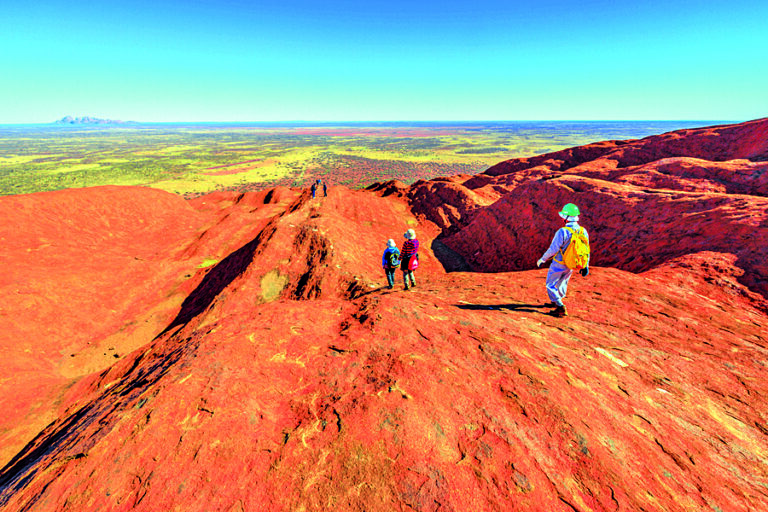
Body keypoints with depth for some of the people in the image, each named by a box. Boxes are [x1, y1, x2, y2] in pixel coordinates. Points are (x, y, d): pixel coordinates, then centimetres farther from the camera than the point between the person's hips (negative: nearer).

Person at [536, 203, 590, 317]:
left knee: (551, 285, 8)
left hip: (559, 264, -6)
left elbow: (553, 249, -23)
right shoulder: (583, 231, -6)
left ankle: (561, 309, -1)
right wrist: (585, 266, 13)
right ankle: (557, 302, 46)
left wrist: (542, 259, -8)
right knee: (563, 282, 27)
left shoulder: (562, 232, -26)